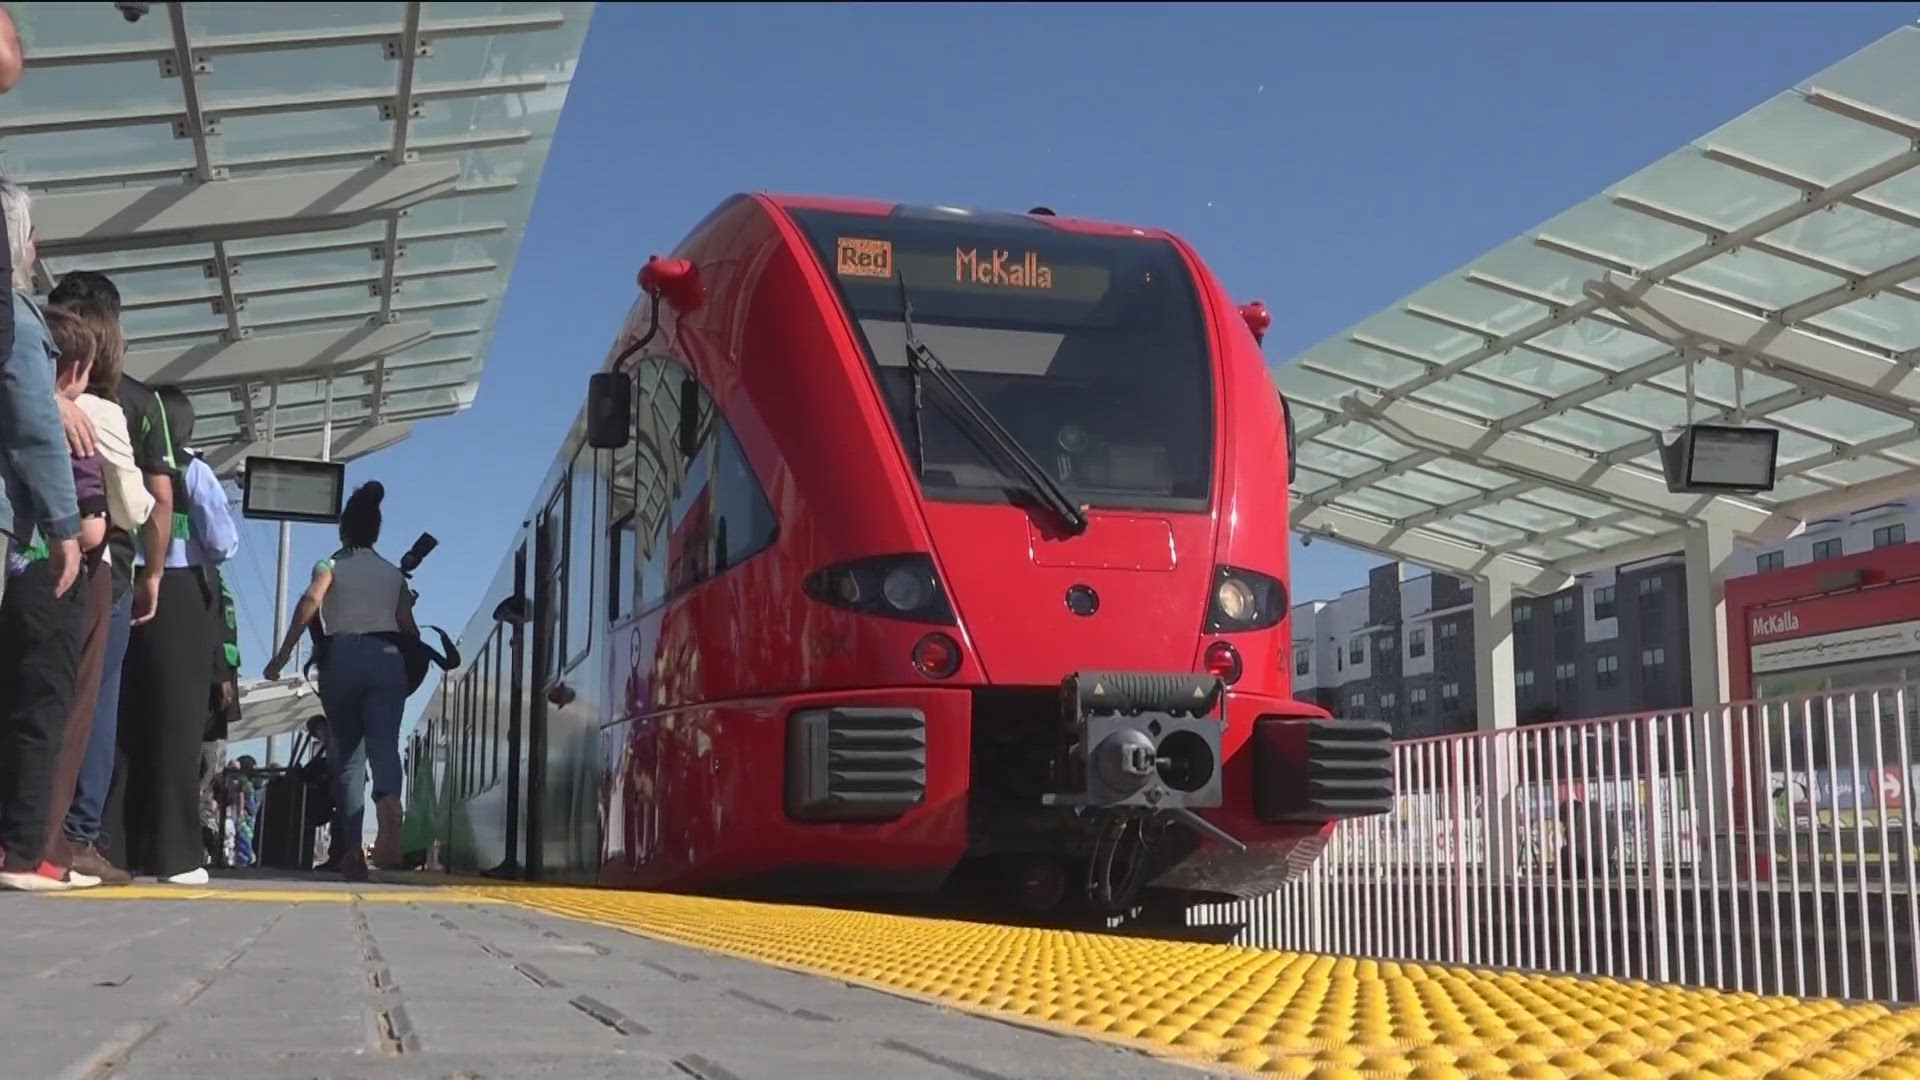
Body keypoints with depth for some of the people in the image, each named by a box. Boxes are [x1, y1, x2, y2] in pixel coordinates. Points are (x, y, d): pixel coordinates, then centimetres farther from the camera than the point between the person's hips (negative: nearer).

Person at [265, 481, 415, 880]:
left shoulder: (331, 566, 11)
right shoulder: (394, 573, 18)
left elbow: (311, 600, -10)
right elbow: (409, 627, 11)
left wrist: (283, 653, -12)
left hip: (342, 657, -1)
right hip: (387, 657, 1)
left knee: (346, 756, 8)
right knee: (384, 743, -13)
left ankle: (352, 850, 2)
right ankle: (389, 801, -48)